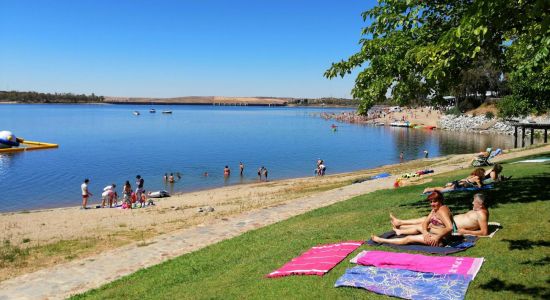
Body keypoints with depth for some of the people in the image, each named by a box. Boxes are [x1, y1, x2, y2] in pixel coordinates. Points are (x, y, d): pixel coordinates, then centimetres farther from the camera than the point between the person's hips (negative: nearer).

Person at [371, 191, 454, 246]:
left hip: (440, 239, -9)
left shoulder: (442, 211, -22)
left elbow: (450, 228, -34)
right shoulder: (435, 209, 8)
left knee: (409, 239, -5)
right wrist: (425, 232, -16)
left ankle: (381, 240, 2)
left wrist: (438, 237, -31)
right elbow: (425, 222, 4)